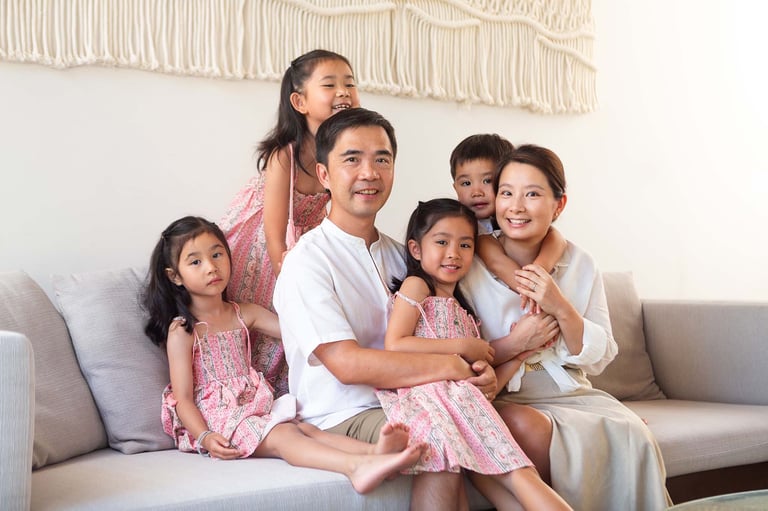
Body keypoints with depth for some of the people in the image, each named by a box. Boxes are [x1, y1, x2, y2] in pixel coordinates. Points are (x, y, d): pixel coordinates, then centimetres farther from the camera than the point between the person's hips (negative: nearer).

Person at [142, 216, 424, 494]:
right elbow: (183, 398, -7)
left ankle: (374, 451, -48)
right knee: (282, 436, -31)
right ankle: (356, 465, -55)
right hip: (212, 420, -6)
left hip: (253, 410, 6)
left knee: (306, 429, -22)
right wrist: (205, 438, -22)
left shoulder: (244, 314, 13)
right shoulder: (182, 330, -3)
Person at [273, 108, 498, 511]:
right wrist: (453, 367, -20)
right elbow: (347, 364, -19)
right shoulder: (308, 260, -8)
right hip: (341, 417, -6)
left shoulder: (398, 255, 15)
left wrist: (480, 370, -10)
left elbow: (423, 344, 13)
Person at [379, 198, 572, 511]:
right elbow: (394, 345, -10)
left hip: (456, 390, 6)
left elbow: (474, 365, 25)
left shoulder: (459, 304, 28)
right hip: (422, 390, -6)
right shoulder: (415, 286, 6)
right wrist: (461, 347, -7)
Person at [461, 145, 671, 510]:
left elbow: (598, 360, 2)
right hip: (499, 398, -2)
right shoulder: (469, 266, -5)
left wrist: (561, 308, -15)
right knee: (532, 427, -33)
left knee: (633, 435, -24)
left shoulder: (581, 267, 4)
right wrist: (515, 343, -20)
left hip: (568, 394, 3)